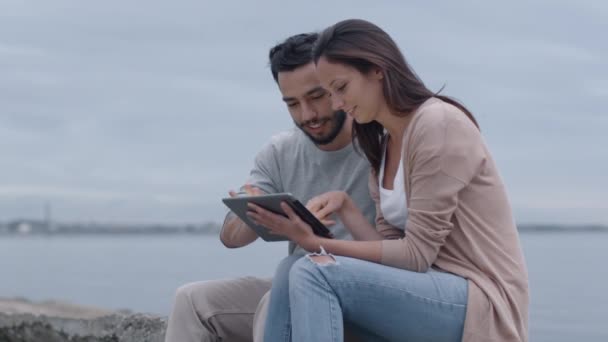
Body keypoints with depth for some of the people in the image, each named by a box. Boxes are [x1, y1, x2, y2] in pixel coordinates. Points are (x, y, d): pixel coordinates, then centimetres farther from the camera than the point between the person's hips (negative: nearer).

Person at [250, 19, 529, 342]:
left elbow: (417, 254, -16)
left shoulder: (438, 123, -12)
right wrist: (344, 205, -5)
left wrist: (318, 244, -17)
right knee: (290, 283, -9)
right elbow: (389, 247, 9)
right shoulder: (382, 146, 15)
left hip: (481, 302, -8)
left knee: (315, 273, -23)